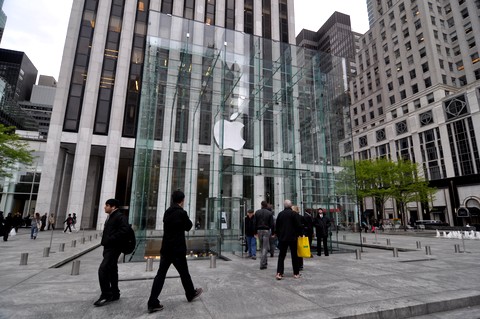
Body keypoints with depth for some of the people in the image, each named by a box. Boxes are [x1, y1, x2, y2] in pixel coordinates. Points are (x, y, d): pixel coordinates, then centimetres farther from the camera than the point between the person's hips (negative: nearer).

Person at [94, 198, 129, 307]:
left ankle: (106, 295, -2)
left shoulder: (120, 216, -12)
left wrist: (110, 240, -23)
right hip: (109, 247, 10)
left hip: (114, 248, -10)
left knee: (103, 269, -14)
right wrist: (105, 241, 8)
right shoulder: (110, 217, 18)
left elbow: (124, 230, -25)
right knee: (112, 270, 15)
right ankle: (115, 294, 27)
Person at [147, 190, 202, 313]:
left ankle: (153, 303, 5)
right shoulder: (181, 213, -16)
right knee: (184, 273, 11)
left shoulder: (167, 212, 6)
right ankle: (191, 294, 30)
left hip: (166, 248, 6)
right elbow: (189, 226, -3)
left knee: (161, 274, 7)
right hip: (177, 249, -6)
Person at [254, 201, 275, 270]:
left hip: (259, 230, 3)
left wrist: (255, 232, 7)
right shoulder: (270, 213, -4)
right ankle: (262, 264, -3)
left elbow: (255, 223, 1)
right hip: (266, 231, -3)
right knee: (265, 248, 0)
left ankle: (265, 261, 26)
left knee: (262, 247, 16)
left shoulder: (257, 212, 1)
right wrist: (273, 233, 2)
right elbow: (272, 224, -5)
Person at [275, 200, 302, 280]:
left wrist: (278, 236, 17)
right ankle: (296, 273, 17)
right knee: (294, 255, 10)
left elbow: (277, 227, 8)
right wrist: (298, 234, 7)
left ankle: (279, 273, -3)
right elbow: (299, 226, -9)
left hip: (282, 238, 2)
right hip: (292, 238, -2)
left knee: (281, 256, 6)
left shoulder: (280, 214, 3)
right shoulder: (294, 214, -8)